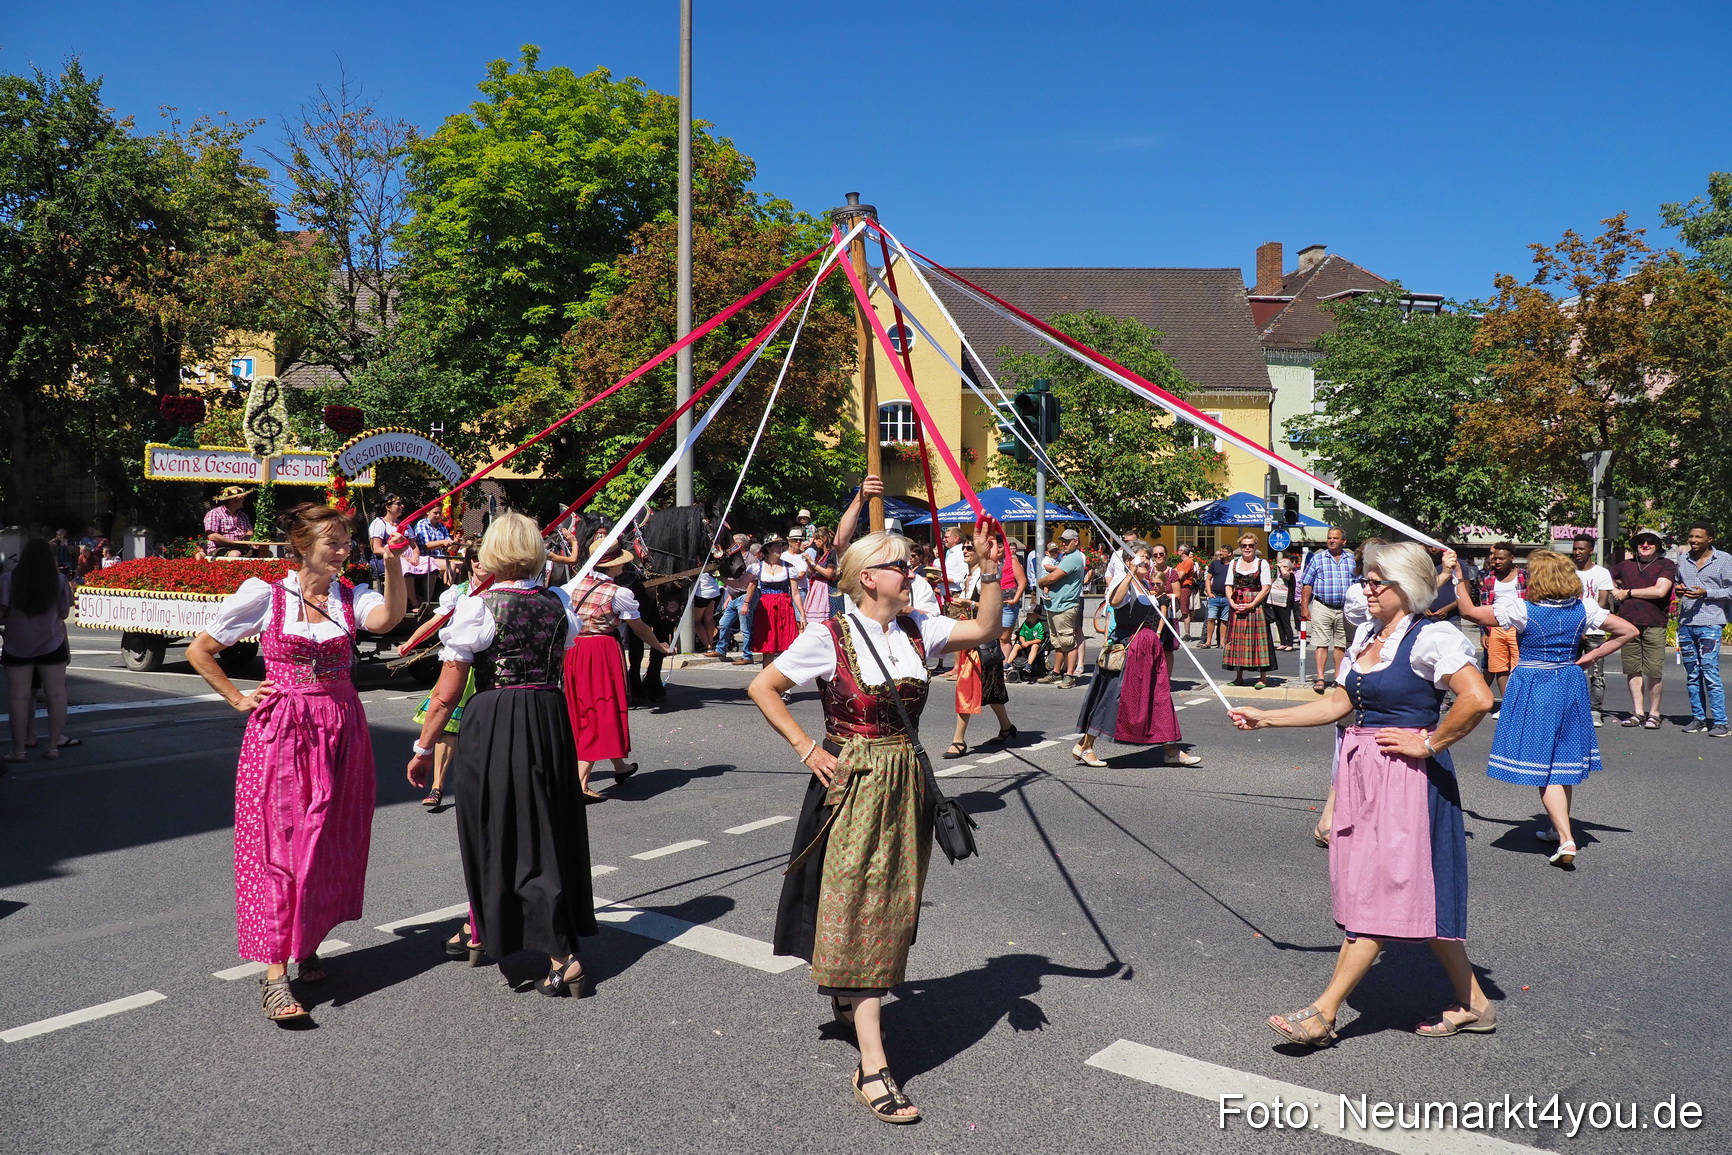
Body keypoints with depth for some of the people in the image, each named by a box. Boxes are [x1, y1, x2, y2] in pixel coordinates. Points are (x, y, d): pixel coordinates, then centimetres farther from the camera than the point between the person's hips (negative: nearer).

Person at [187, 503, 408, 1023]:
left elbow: (387, 619, -21)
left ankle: (308, 946, 27)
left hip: (340, 733, 3)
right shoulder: (265, 596, -1)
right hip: (279, 732, -3)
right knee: (278, 843, -6)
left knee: (327, 844, 9)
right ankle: (275, 971, -5)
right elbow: (199, 651, 7)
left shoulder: (351, 598, 4)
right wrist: (238, 699, 1)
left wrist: (393, 565, -32)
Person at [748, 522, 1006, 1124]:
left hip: (906, 783, 6)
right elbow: (762, 687, -6)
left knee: (894, 905, 15)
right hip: (853, 784, -6)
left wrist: (989, 569, -9)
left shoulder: (917, 628, 4)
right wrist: (806, 747, -10)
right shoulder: (829, 636, -11)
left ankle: (850, 1001, 42)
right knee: (857, 909, -4)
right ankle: (873, 1067, -1)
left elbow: (984, 630, 0)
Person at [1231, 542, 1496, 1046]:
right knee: (1415, 896, 13)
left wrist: (1429, 744, -15)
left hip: (1405, 776, -9)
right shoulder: (1366, 636, 13)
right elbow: (1338, 704, 16)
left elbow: (1478, 699, -24)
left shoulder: (1432, 637, -12)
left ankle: (1324, 1012, -1)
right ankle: (1472, 1003, 27)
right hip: (1363, 772, 9)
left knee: (1380, 890, -3)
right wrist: (1266, 718, 14)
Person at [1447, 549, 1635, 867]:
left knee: (1541, 765, -2)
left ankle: (1566, 840, -11)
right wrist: (1590, 656, 5)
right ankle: (1559, 828, 31)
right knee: (1564, 760, 17)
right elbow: (1628, 630, 5)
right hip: (1571, 685, 5)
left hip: (1533, 689, -5)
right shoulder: (1582, 609, -1)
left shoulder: (1522, 610, -15)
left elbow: (1469, 612, -10)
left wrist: (1456, 576, -3)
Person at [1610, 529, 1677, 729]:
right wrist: (1615, 591, 12)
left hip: (1654, 624, -4)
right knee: (1633, 669, 5)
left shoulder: (1666, 565, 4)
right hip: (1628, 623, 4)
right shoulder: (1626, 565, 16)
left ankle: (1654, 714, 7)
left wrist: (1628, 593, -3)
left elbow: (1660, 591, -10)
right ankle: (1638, 712, 12)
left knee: (1654, 671, -3)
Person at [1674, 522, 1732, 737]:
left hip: (1710, 624, -5)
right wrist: (1678, 590, 5)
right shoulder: (1683, 560, 15)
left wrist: (1705, 593, -14)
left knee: (1710, 672, -12)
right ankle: (1698, 718, 14)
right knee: (1692, 675, 7)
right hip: (1685, 623, 5)